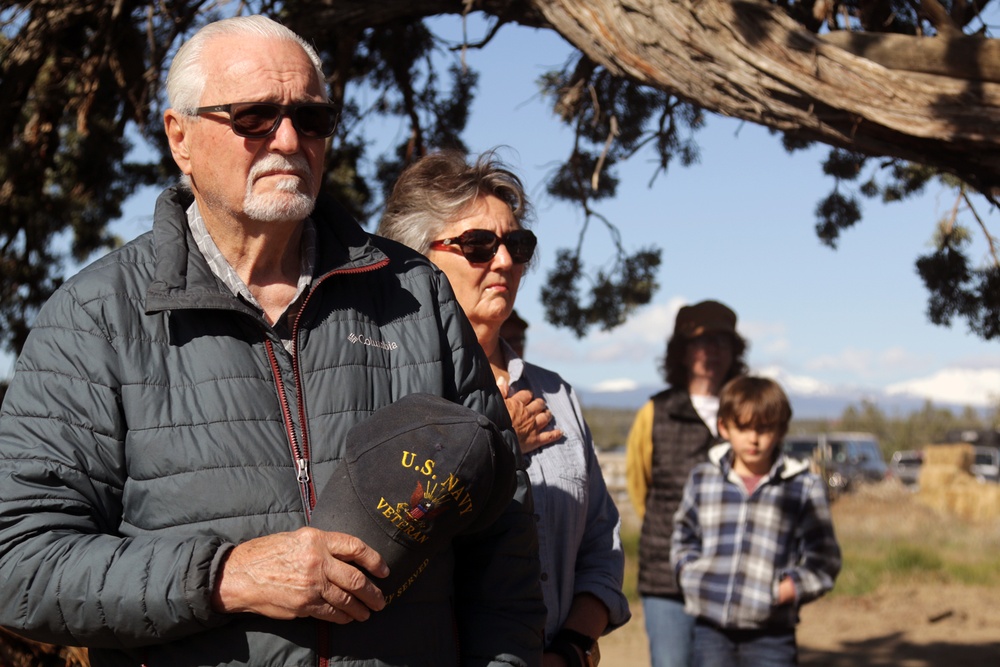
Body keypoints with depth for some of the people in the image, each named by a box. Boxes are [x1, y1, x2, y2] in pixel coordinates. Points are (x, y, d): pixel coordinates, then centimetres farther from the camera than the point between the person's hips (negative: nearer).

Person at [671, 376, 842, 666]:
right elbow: (683, 536, 19)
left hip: (770, 633, -2)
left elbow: (823, 559, 1)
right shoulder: (703, 478, 7)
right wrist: (691, 575, 2)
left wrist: (787, 590, -12)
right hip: (711, 628, 2)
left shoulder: (804, 487, -1)